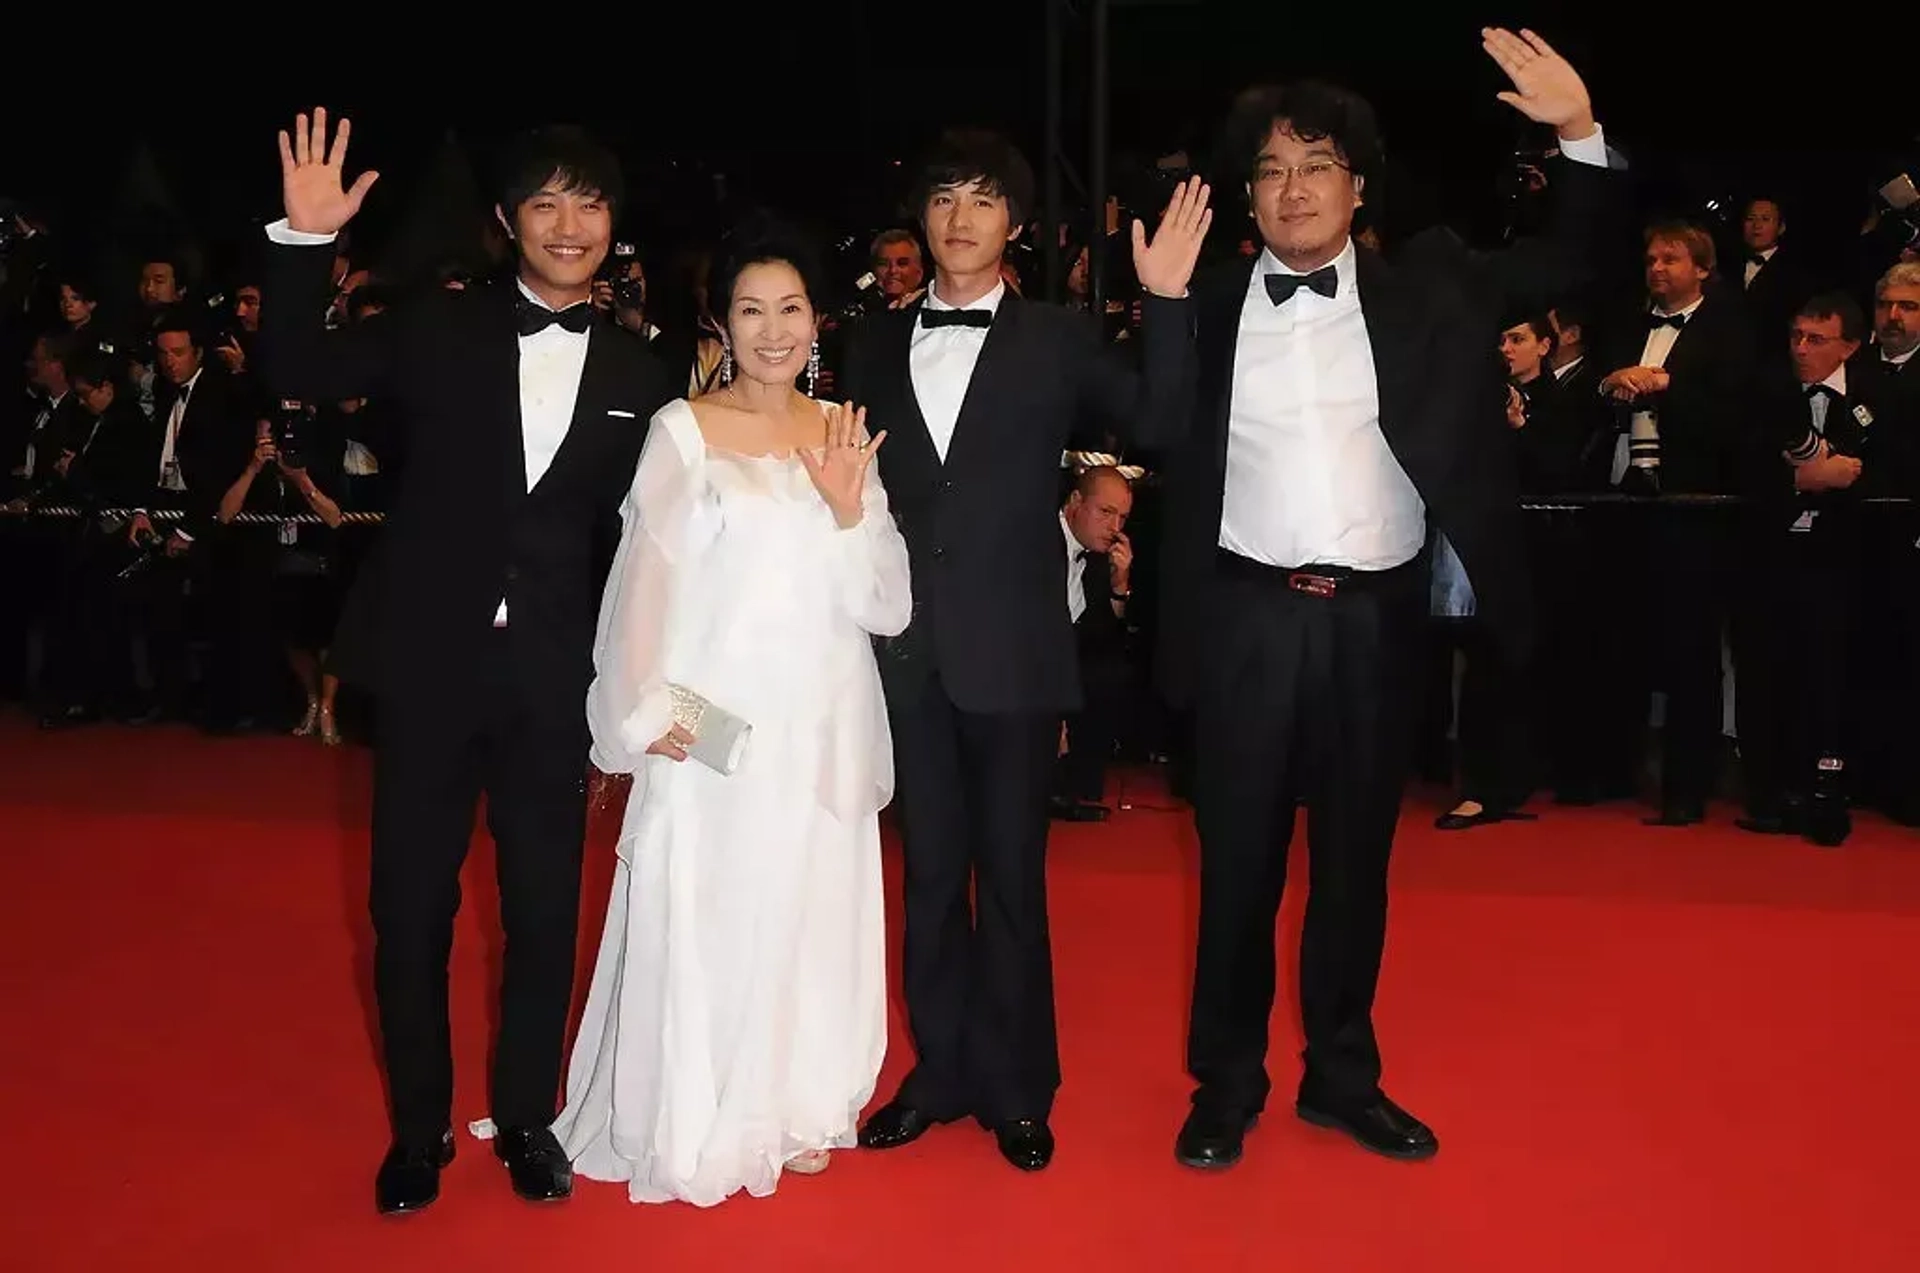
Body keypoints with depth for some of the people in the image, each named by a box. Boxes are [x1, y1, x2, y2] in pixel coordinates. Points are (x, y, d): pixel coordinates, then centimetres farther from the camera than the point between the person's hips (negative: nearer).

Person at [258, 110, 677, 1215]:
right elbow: (299, 369, -3)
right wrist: (307, 241, -16)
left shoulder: (637, 376, 5)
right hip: (429, 663, 0)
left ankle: (527, 1119, 30)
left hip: (555, 677, 1)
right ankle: (419, 1129, 28)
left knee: (546, 914, 10)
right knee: (412, 908, 9)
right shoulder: (441, 331, 2)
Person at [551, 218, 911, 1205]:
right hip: (715, 729, -4)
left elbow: (886, 608, 3)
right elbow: (644, 581, -5)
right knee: (704, 923, 2)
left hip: (824, 731, 4)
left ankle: (792, 1109, 29)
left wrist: (848, 506, -10)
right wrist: (646, 713, -11)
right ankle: (692, 1131, 19)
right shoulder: (684, 430, -4)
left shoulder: (845, 436, 7)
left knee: (811, 920, 12)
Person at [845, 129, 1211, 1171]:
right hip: (909, 647, 3)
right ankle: (941, 1070, 29)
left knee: (1012, 873, 6)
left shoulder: (1056, 339, 1)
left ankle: (1016, 1087, 23)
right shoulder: (875, 345, 9)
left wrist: (1167, 302, -23)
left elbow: (1155, 420, -12)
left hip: (1012, 647, -3)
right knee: (930, 871, 13)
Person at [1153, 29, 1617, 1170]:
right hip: (1250, 616, -1)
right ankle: (1227, 1084, 23)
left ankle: (1344, 1077, 29)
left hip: (1375, 618, 2)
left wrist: (1581, 133, -4)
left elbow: (1563, 262, 8)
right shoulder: (1209, 311, 3)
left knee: (1357, 859, 13)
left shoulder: (1422, 301, 6)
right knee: (1238, 861, 7)